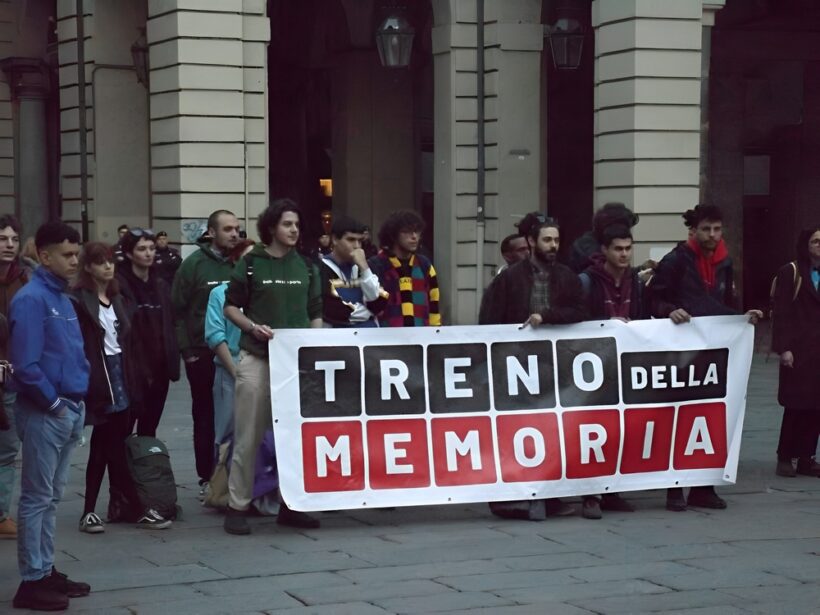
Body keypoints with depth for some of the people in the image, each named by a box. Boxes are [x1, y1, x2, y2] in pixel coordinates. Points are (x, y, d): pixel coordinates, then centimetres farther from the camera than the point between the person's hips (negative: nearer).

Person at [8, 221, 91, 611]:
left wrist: (77, 401, 9)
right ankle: (32, 581, 1)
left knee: (51, 497, 14)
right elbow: (25, 363, -20)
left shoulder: (63, 298, 13)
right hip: (43, 413, -9)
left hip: (69, 410, 9)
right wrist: (53, 402, -12)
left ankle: (46, 571, 22)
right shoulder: (30, 299, -14)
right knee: (36, 498, -3)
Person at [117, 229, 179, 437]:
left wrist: (172, 362, 7)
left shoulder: (161, 285, 13)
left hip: (158, 368, 6)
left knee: (149, 431, 12)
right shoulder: (119, 285, -9)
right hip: (132, 370, -6)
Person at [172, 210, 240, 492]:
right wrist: (187, 350, -7)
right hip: (203, 353, -2)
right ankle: (207, 477, 14)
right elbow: (178, 310, -2)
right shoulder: (194, 264, -3)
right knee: (206, 416, 7)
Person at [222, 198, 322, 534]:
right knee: (248, 437, -2)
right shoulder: (250, 264, 0)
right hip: (257, 359, -4)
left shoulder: (306, 266, 10)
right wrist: (254, 327, -12)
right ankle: (237, 507, 5)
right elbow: (230, 307, 4)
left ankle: (290, 505, 16)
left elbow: (316, 314, 15)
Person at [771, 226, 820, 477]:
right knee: (796, 405, -3)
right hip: (799, 350, -5)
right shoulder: (790, 273, -3)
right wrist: (783, 348, -13)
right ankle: (785, 457, 6)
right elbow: (781, 313, -7)